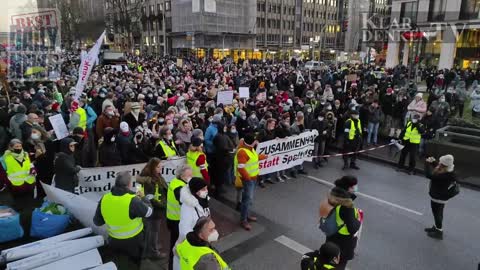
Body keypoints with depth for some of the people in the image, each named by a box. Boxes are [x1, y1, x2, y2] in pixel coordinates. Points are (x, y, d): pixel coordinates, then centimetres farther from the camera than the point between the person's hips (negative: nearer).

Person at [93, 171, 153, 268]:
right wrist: (146, 199, 7)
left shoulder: (104, 199, -14)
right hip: (133, 241, -4)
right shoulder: (133, 201, -29)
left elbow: (97, 222, -1)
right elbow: (148, 212, -11)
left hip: (114, 241, 4)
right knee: (134, 265, 23)